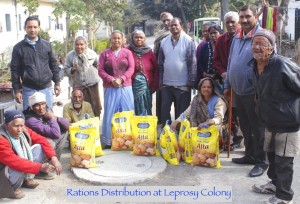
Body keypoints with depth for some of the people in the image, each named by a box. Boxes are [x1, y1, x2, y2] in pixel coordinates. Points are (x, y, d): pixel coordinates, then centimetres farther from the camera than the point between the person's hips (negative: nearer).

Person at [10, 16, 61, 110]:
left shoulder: (46, 44, 6)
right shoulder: (18, 47, -1)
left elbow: (53, 65, 10)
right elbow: (15, 70, 0)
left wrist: (57, 83, 6)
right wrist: (16, 90, -3)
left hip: (46, 88, 2)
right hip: (28, 89, -2)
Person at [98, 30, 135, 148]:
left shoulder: (127, 52, 8)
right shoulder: (104, 54, 8)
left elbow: (131, 68, -1)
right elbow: (100, 70, 1)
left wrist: (121, 79, -15)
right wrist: (111, 80, -13)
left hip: (125, 87, 0)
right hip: (110, 88, 0)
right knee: (109, 114, 1)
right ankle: (108, 141, 8)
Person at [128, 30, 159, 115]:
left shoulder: (149, 52, 9)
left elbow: (156, 69, 9)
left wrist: (155, 85, 2)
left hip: (147, 86, 2)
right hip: (133, 85, -2)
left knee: (147, 111, 8)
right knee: (136, 111, 4)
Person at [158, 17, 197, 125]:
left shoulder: (188, 41, -6)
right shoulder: (164, 41, 6)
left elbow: (192, 63, -7)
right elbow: (160, 63, 11)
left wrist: (191, 82, -9)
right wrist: (160, 81, 9)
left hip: (183, 84, -4)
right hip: (166, 84, 4)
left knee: (181, 112, 7)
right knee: (164, 109, 10)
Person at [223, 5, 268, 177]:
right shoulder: (237, 37, 11)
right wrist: (227, 85, 15)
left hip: (254, 92, -7)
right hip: (238, 91, 7)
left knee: (257, 129, 4)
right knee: (245, 127, 17)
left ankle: (261, 161, 17)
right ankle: (250, 155, 33)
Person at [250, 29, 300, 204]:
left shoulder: (283, 65, -25)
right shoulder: (256, 65, 2)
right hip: (271, 122, 8)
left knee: (283, 161, 2)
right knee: (272, 155, 23)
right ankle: (275, 183, 45)